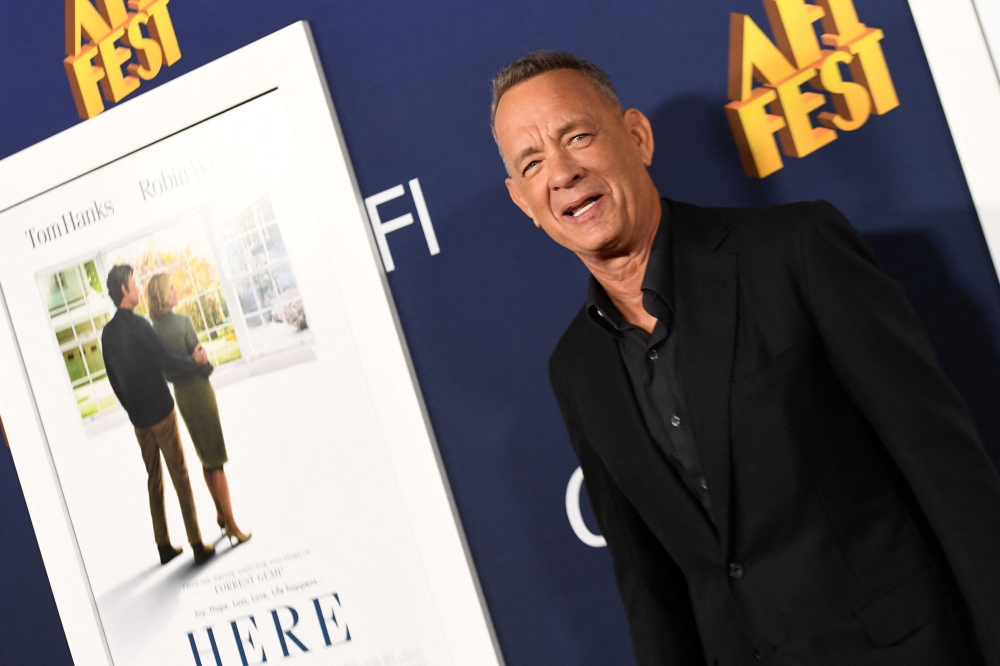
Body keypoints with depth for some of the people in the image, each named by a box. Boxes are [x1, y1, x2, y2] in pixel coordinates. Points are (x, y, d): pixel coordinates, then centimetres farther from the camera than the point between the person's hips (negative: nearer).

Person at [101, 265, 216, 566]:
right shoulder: (138, 325, -16)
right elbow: (165, 360, -18)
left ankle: (164, 546, 17)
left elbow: (113, 377, 13)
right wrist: (195, 361, -1)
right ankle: (197, 545, 0)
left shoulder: (108, 332, 6)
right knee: (180, 475, -2)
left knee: (154, 477, 13)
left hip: (138, 417, 7)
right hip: (160, 410, -7)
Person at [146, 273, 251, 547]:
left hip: (179, 393, 6)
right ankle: (231, 526, 0)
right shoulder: (183, 321, -18)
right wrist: (206, 368, 2)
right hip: (198, 389, -6)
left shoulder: (153, 330, 0)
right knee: (216, 460, -1)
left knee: (207, 459, 20)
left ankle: (221, 514, 30)